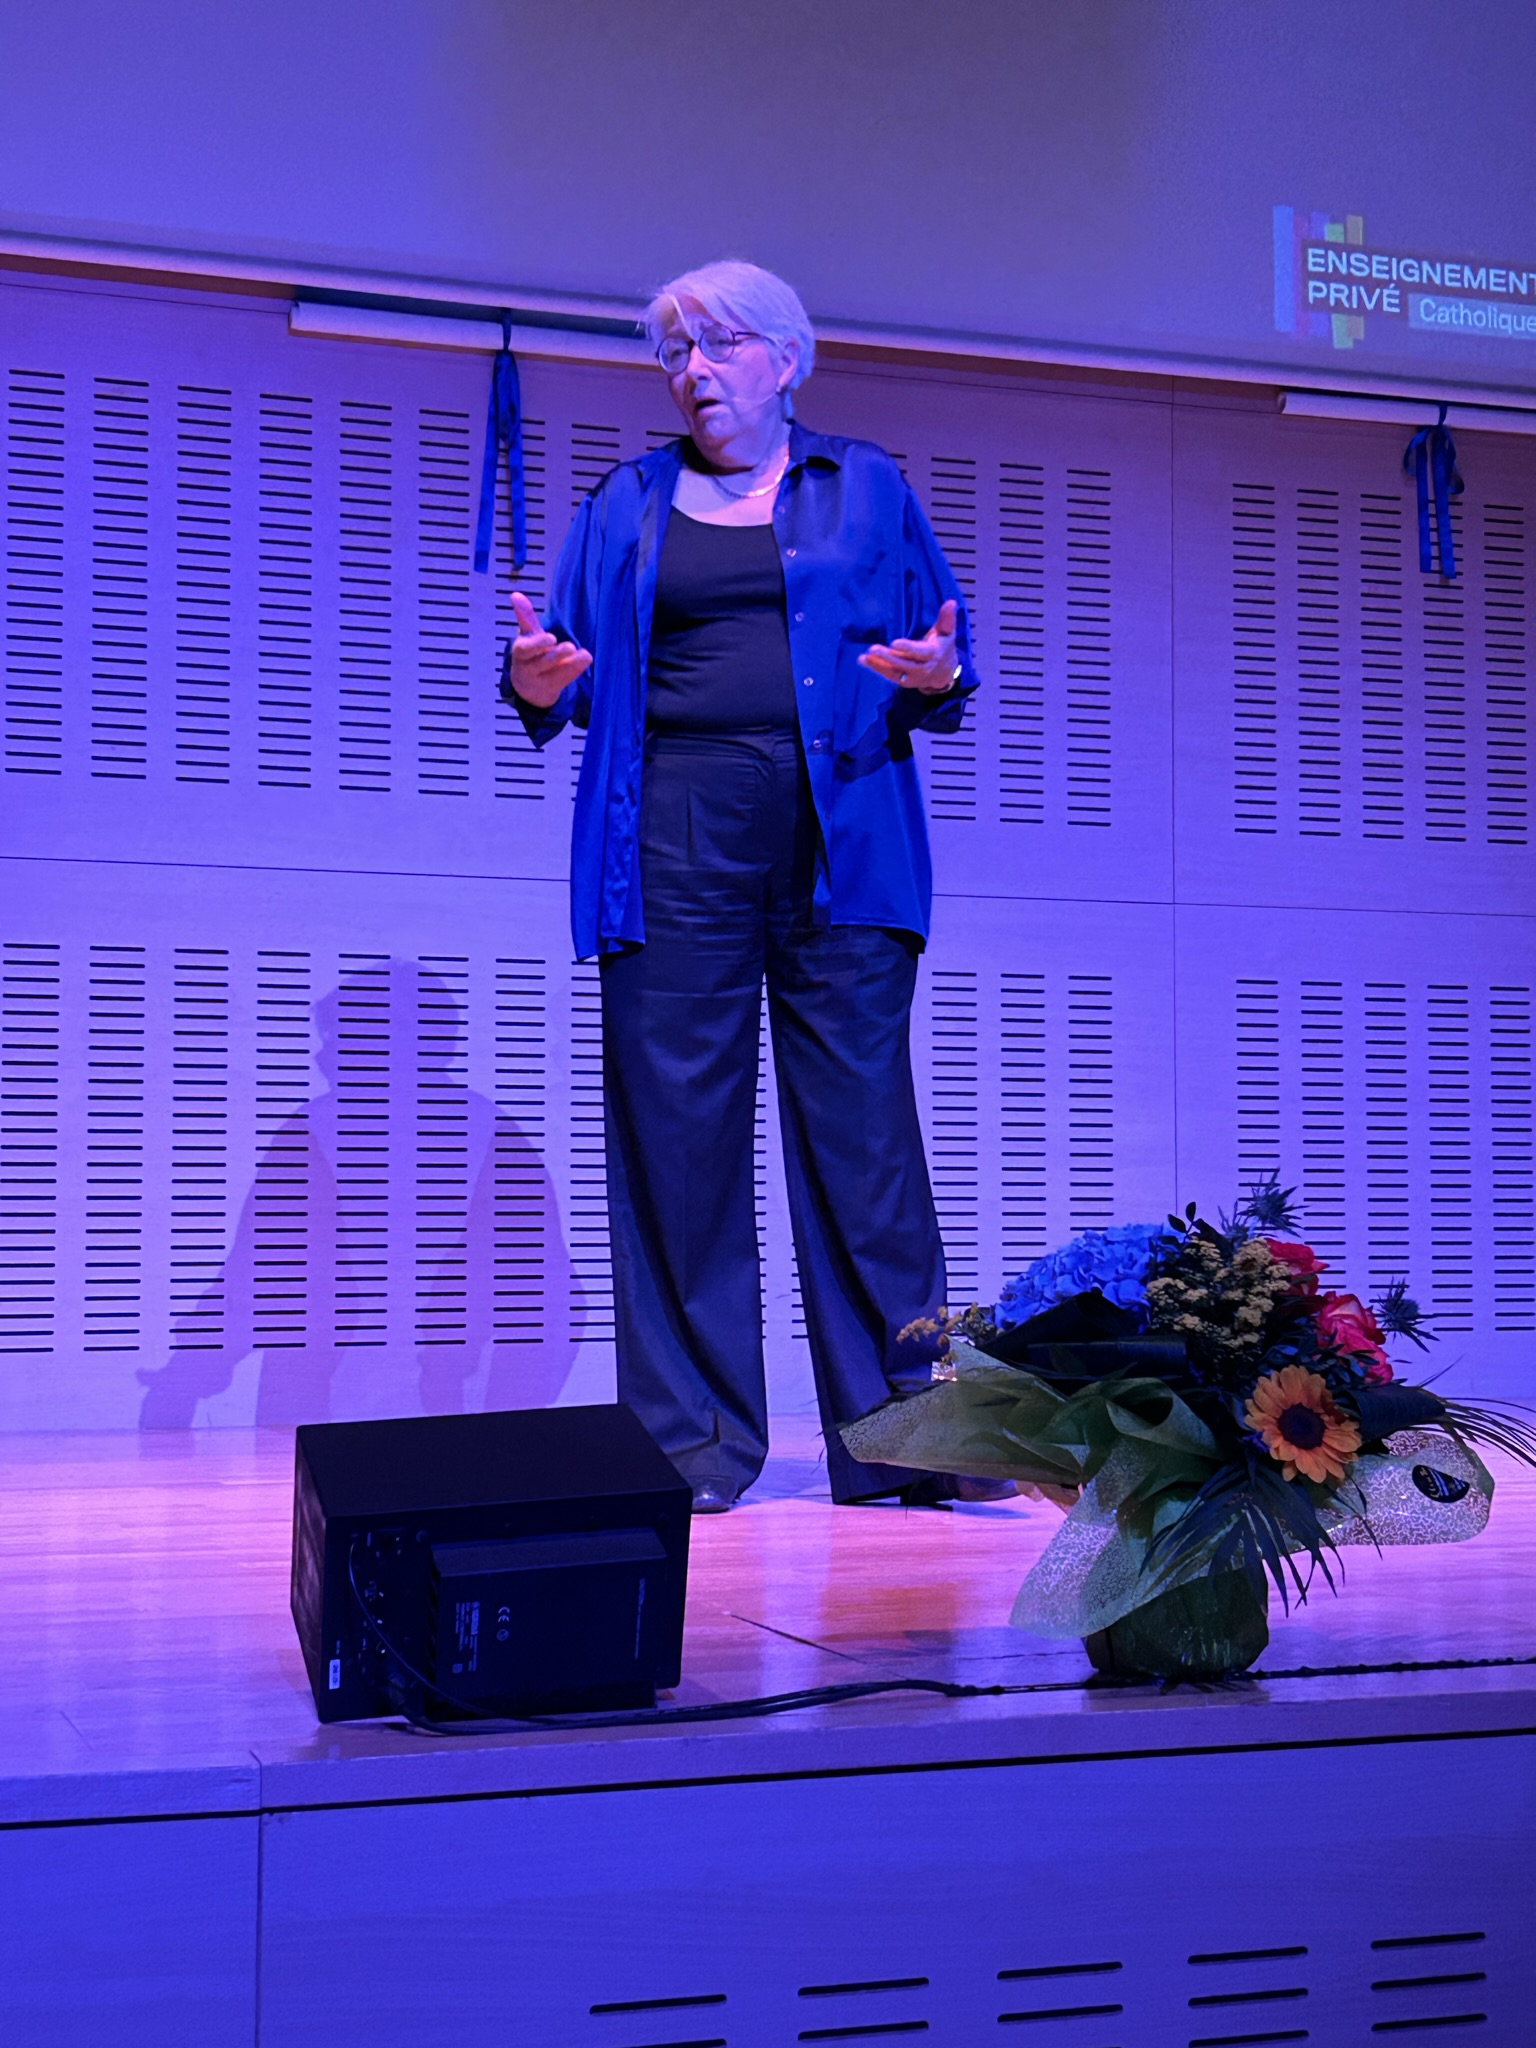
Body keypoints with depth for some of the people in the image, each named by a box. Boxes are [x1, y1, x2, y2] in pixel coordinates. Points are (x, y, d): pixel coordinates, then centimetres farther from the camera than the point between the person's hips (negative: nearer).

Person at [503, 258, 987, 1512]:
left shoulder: (866, 488, 16)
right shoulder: (631, 502, 19)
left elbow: (946, 658, 10)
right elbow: (568, 672, 11)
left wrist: (936, 677, -12)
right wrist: (540, 682, -11)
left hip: (839, 837, -1)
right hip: (675, 838, 1)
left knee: (862, 1118, -4)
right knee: (678, 1125, -2)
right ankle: (692, 1443, 4)